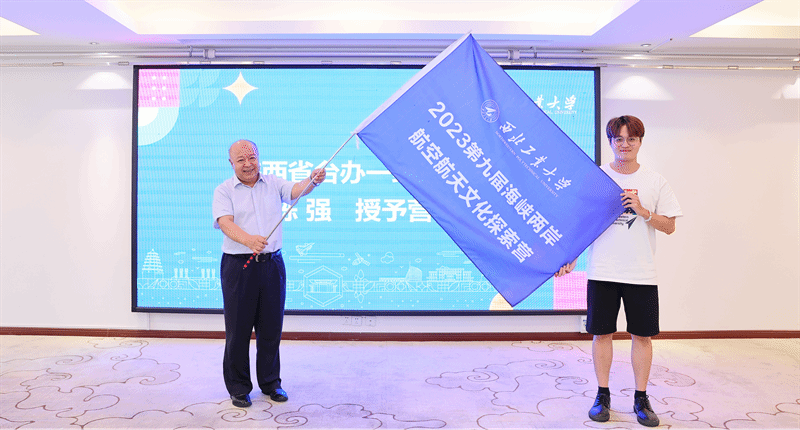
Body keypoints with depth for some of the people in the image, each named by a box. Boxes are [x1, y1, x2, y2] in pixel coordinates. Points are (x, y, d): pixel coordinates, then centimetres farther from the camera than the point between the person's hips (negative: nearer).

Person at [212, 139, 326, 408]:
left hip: (272, 263, 2)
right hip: (238, 266, -2)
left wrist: (312, 180, -33)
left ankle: (270, 382, 27)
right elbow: (225, 222, -15)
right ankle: (238, 388, 21)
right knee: (238, 329, 4)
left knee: (272, 327, 10)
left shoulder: (273, 184, 8)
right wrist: (248, 239, -34)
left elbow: (296, 190, -10)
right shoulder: (224, 191, 1)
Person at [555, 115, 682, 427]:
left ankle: (641, 399, 22)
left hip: (642, 273, 1)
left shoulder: (655, 182, 4)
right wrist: (571, 258, -5)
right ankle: (602, 396, 20)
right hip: (602, 271, 0)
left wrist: (643, 211, -12)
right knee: (602, 333, 5)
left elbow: (669, 226, 5)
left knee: (642, 335, 7)